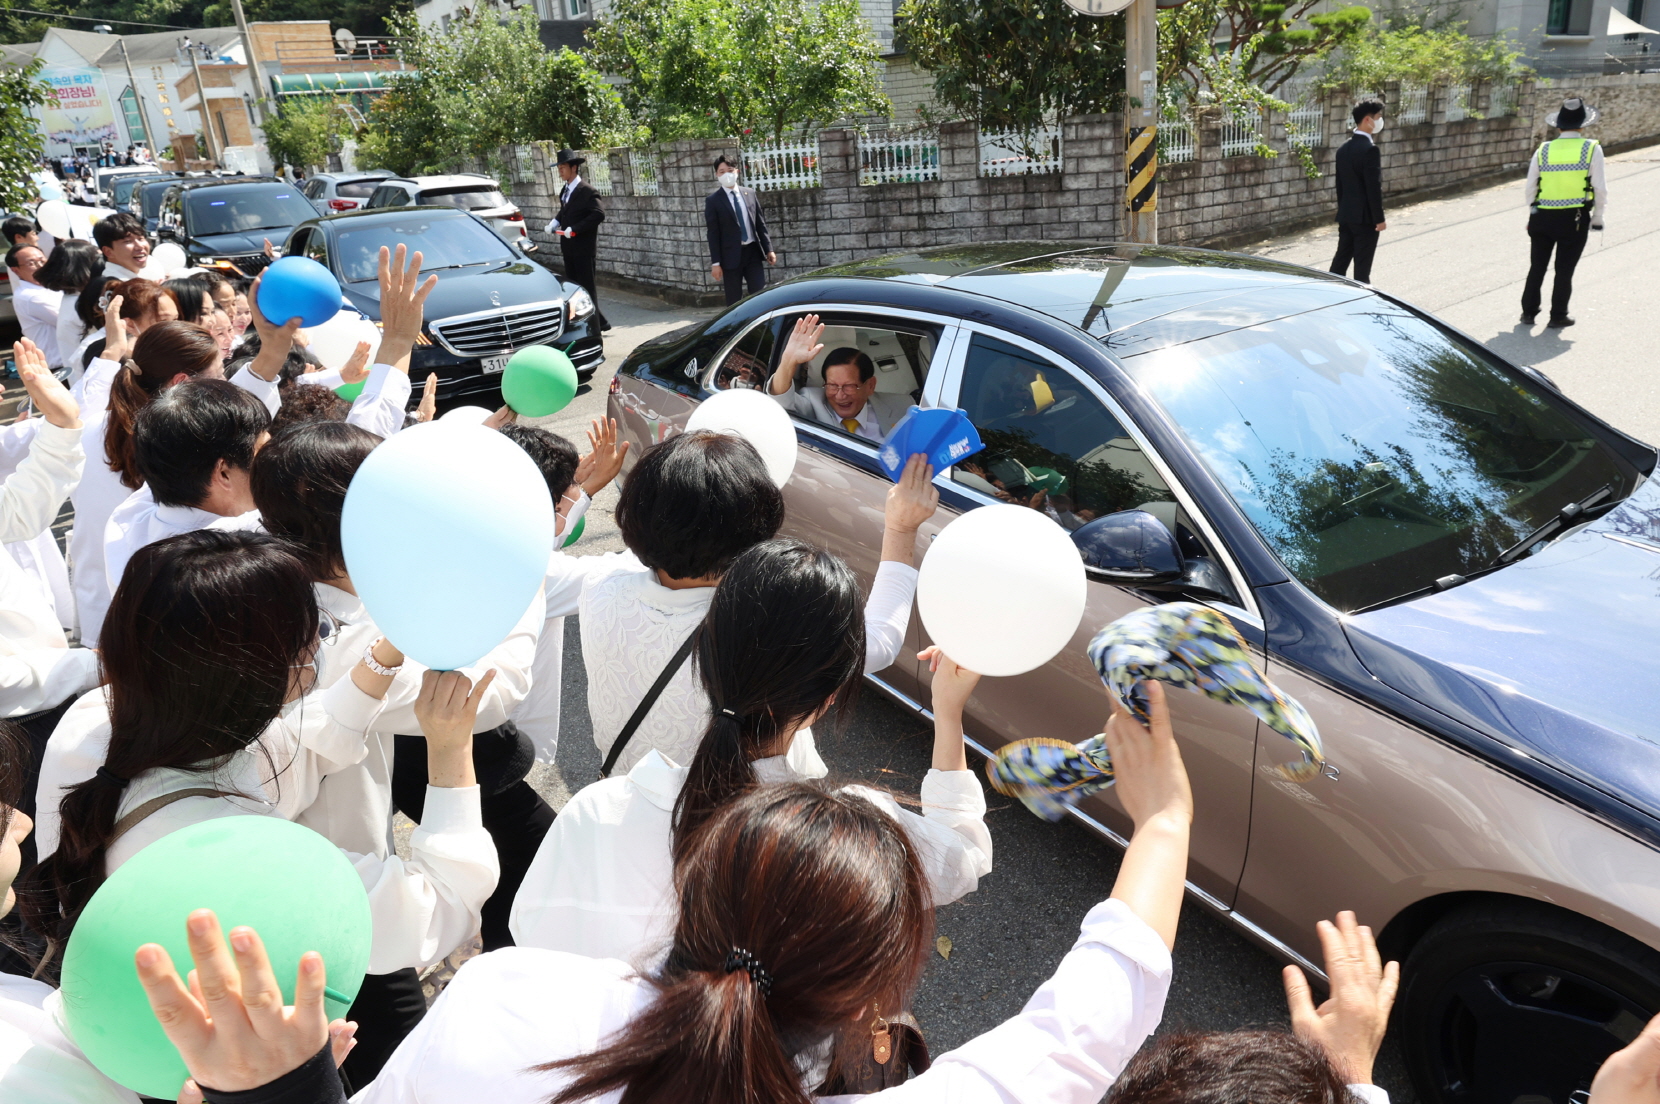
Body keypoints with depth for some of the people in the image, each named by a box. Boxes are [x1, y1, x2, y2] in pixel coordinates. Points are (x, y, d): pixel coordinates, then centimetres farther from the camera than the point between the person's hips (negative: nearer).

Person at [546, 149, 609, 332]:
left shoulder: (587, 191, -14)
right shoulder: (565, 190, 12)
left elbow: (599, 214, -23)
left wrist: (575, 229, -24)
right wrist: (555, 221, 4)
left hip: (583, 248, -9)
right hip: (569, 248, 9)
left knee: (587, 286, -4)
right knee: (573, 285, 13)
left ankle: (595, 324, 5)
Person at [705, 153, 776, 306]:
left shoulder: (750, 193, 9)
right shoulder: (713, 200, -3)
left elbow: (760, 223, 12)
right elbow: (713, 233, -6)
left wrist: (768, 249, 5)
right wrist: (715, 262, -11)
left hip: (753, 251, 3)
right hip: (731, 255, -3)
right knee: (734, 301, 3)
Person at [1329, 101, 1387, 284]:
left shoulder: (1343, 148, 8)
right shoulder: (1370, 149, -17)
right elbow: (1374, 187, -18)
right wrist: (1379, 219, -13)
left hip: (1345, 215, 8)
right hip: (1365, 216, -8)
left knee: (1340, 259, 12)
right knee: (1362, 265, 0)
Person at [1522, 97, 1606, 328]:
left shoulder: (1543, 150, -2)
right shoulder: (1592, 148, -6)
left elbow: (1529, 188, 1)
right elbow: (1600, 188, -7)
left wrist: (1533, 213, 16)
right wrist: (1597, 217, 5)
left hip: (1542, 216, 2)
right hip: (1575, 218, -2)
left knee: (1537, 266, 15)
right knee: (1564, 270, 8)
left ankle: (1529, 312, 21)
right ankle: (1557, 317, 15)